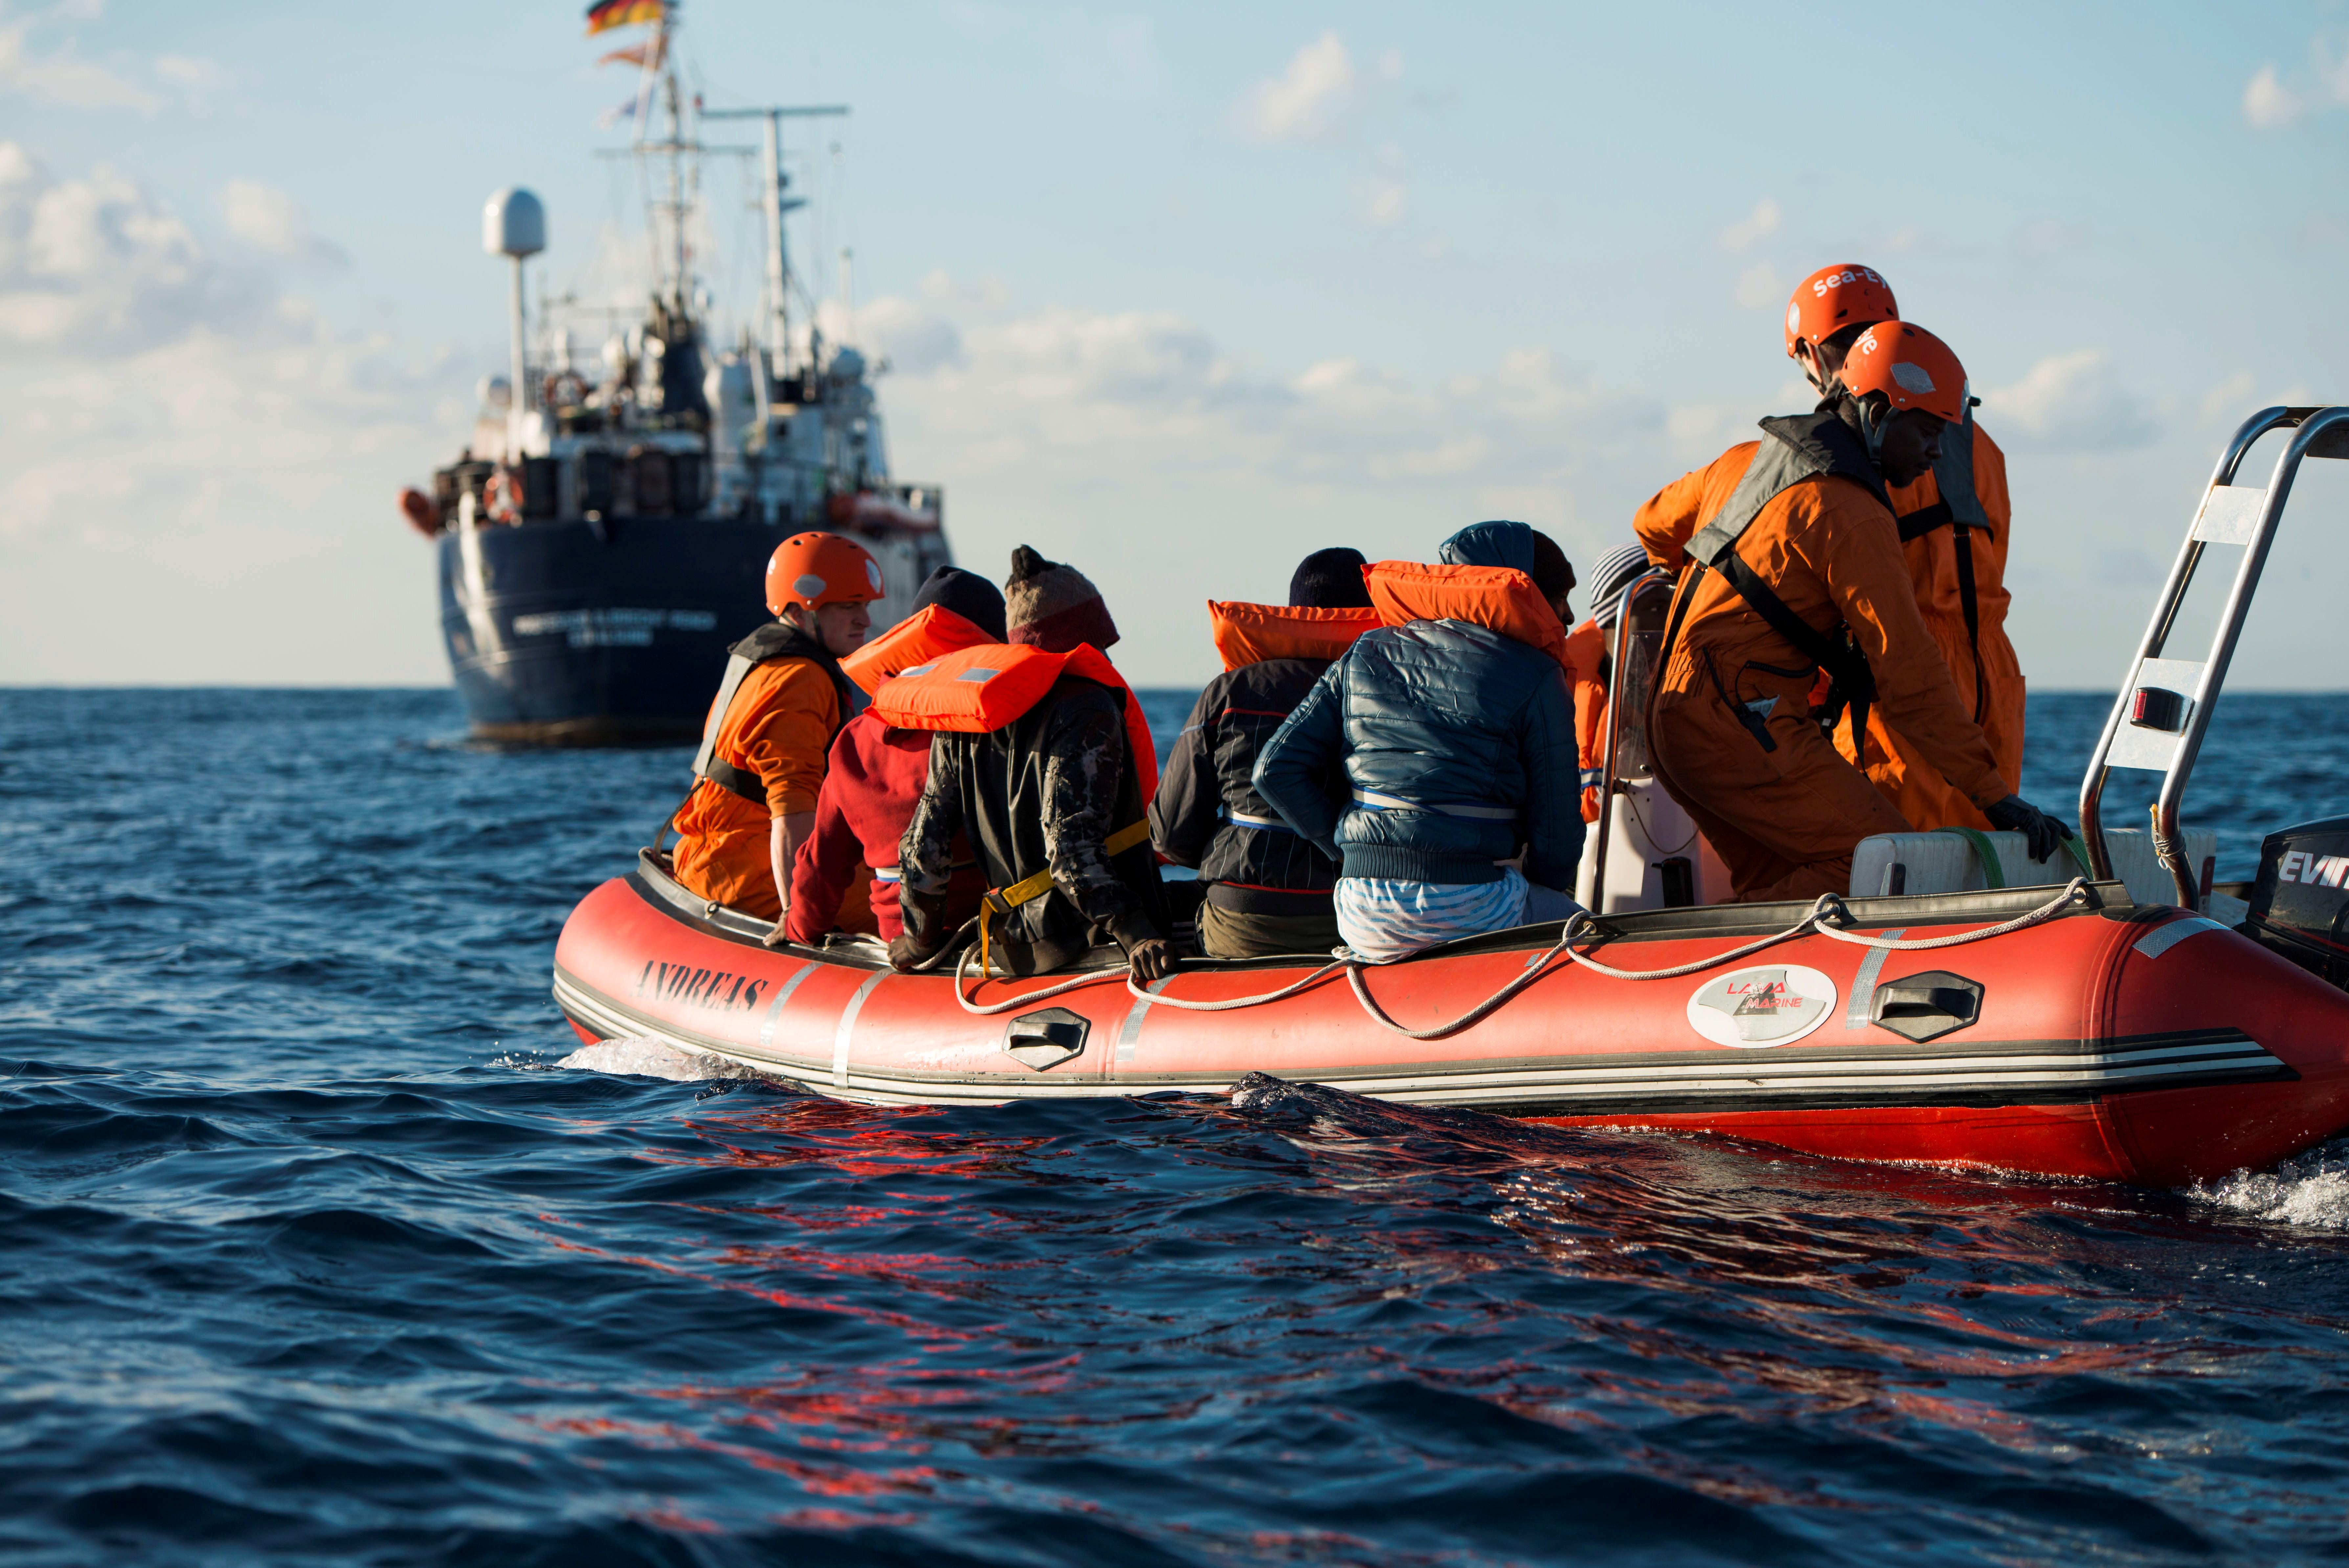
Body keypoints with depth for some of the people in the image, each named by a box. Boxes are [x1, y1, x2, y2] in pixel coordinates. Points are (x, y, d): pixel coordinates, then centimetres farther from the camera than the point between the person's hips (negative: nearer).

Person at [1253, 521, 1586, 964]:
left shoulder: (1367, 653, 13)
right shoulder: (1536, 677, 0)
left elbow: (1277, 770, 7)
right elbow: (1557, 832, -3)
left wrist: (1352, 853, 14)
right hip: (1471, 909, -5)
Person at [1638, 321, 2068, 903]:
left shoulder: (1752, 457, 14)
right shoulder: (1850, 514, -14)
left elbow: (1655, 524, 33)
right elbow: (1907, 672, -17)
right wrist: (1995, 795, -16)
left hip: (1675, 726, 10)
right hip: (1743, 725, -10)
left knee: (1781, 890, 12)